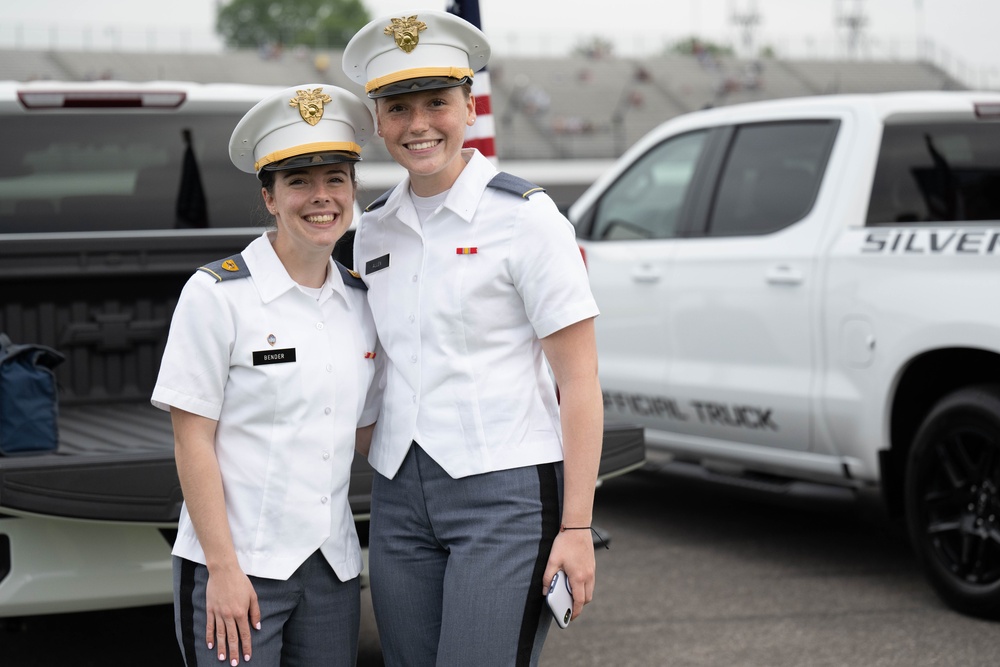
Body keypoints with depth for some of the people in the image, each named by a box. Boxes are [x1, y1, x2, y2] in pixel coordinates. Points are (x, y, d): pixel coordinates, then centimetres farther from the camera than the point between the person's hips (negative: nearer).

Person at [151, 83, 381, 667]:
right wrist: (223, 568, -13)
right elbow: (193, 442, -10)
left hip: (332, 568, 5)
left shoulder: (360, 301, 8)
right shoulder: (219, 294, -8)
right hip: (236, 565, -5)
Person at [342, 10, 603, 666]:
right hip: (400, 497, 6)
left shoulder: (525, 215, -7)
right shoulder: (374, 229, 11)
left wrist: (576, 527, -13)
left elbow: (580, 381, -8)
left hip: (506, 491, -6)